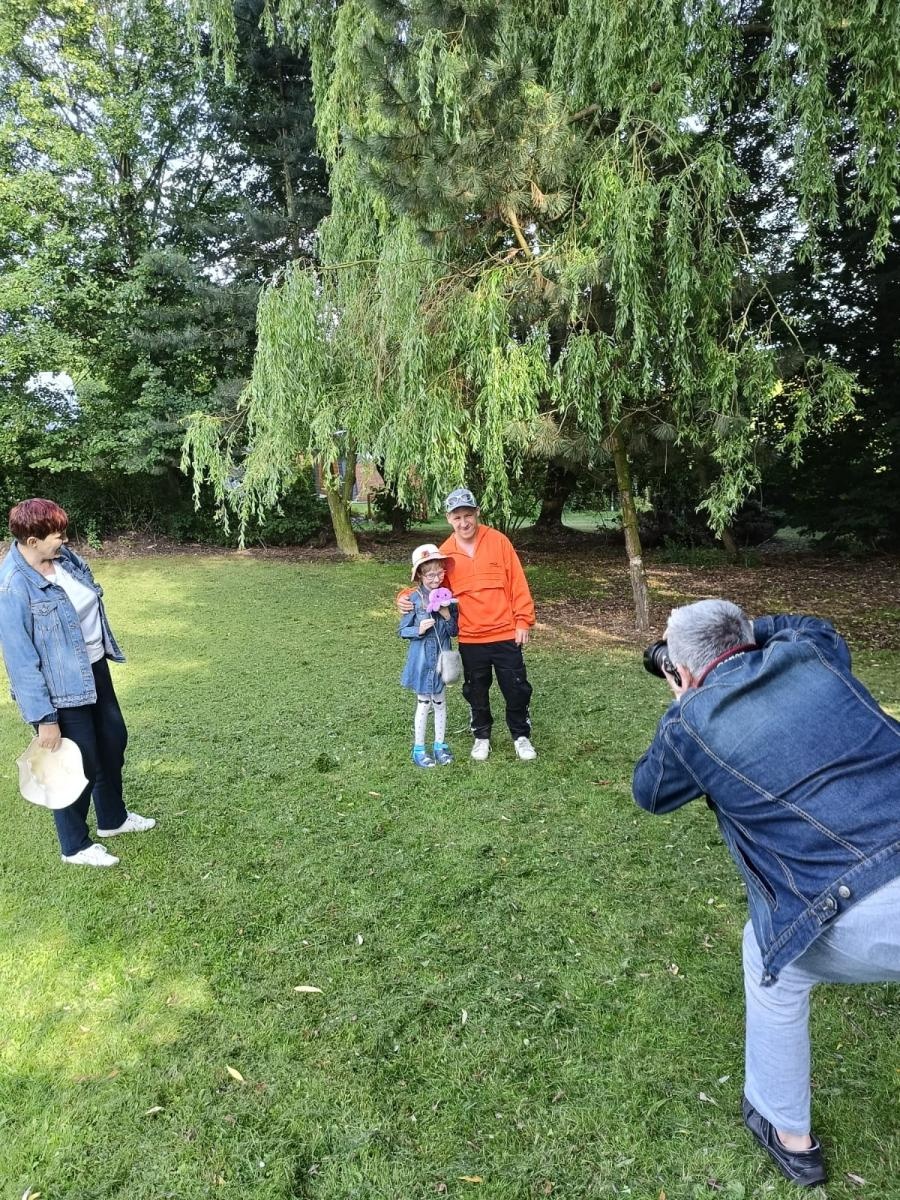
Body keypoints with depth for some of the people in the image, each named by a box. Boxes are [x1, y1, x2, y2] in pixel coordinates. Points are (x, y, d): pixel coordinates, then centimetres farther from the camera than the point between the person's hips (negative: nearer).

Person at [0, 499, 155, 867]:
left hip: (95, 669, 8)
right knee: (79, 765, 8)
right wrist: (43, 718, -22)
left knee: (113, 741, 22)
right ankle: (75, 846, 33)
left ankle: (113, 818, 46)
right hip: (62, 690, -8)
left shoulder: (63, 557, -4)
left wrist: (106, 648, 22)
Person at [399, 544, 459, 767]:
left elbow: (454, 631, 2)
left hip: (441, 658, 3)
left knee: (439, 703, 15)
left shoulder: (447, 597, -2)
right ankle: (419, 749, 21)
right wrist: (419, 630, -23)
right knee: (423, 704, 7)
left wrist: (447, 616, -16)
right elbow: (403, 630, -5)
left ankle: (440, 745, 29)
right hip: (422, 660, -3)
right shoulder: (414, 600, -11)